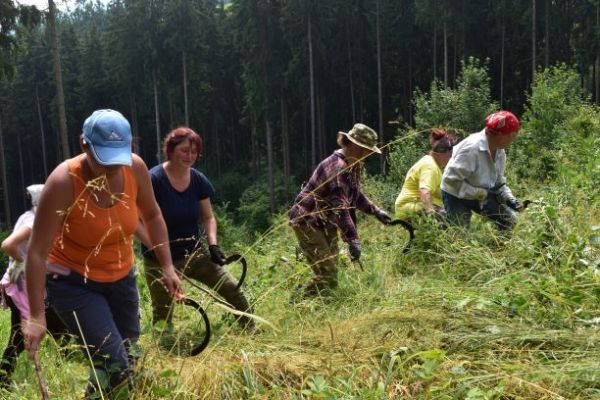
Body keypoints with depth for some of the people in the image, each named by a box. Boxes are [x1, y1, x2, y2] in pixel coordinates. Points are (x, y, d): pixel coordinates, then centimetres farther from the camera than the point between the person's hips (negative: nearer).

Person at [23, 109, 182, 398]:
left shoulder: (135, 168, -16)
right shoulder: (64, 181, -28)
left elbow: (151, 215, 3)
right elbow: (37, 252, -25)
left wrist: (167, 266, 0)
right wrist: (37, 316, -27)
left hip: (121, 277, 5)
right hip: (73, 282, -5)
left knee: (130, 358, 18)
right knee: (115, 365, -16)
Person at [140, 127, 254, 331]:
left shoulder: (198, 180, -1)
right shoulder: (153, 179, -16)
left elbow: (208, 217, 8)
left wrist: (213, 245, -6)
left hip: (194, 254, 4)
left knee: (232, 288, -4)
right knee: (163, 314, 5)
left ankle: (252, 332, 11)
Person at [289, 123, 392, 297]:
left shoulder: (352, 165, 7)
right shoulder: (337, 166, -24)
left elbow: (356, 195, 23)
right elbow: (340, 207, -31)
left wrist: (376, 211, 11)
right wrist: (353, 240, -34)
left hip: (326, 224, 10)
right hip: (308, 222, -10)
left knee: (331, 277, 9)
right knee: (326, 277, -15)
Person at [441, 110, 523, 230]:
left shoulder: (500, 151, -5)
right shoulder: (471, 148, -31)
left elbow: (499, 181, 7)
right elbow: (451, 179, -32)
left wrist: (509, 198, -12)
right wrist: (481, 193, -29)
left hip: (482, 195, 8)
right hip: (456, 195, -8)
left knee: (510, 219, 5)